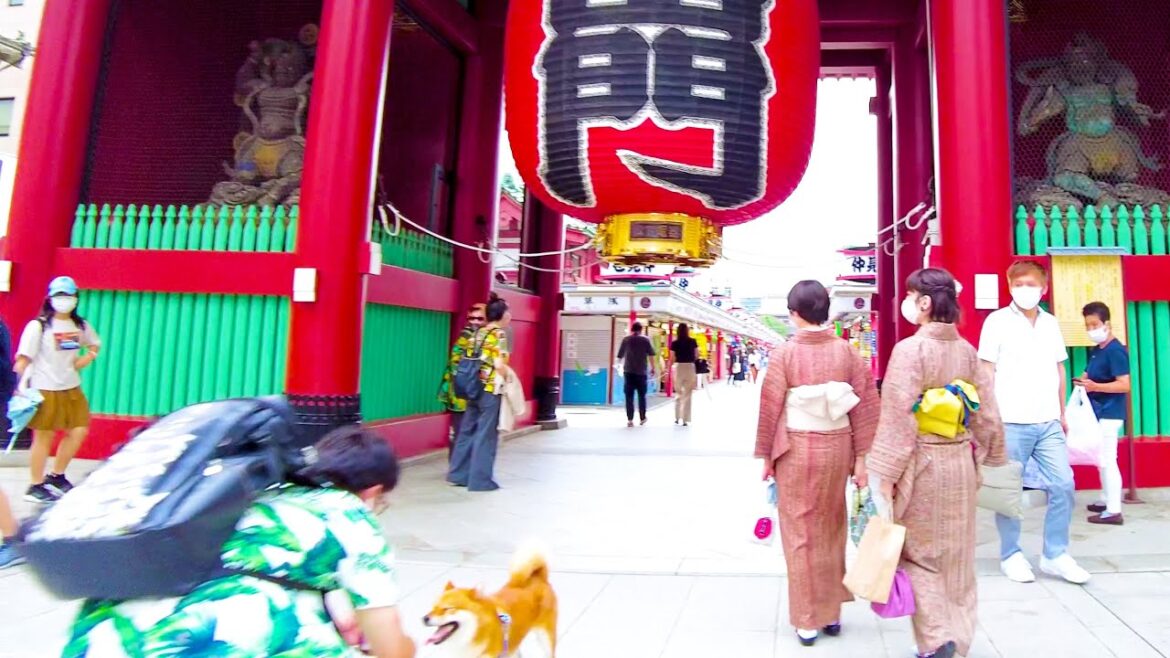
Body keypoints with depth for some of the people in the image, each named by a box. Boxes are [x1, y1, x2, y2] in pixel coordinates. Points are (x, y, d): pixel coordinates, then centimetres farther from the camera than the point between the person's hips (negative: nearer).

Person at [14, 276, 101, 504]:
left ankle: (56, 477, 24)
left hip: (72, 389, 6)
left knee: (79, 431, 5)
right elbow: (23, 358, -11)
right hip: (44, 391, -5)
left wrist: (87, 358, 4)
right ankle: (36, 487, 16)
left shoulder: (81, 326, 7)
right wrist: (22, 386, -18)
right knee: (44, 438, 2)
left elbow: (95, 345, 24)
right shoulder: (38, 326, -8)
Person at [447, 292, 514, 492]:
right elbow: (499, 365, -20)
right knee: (485, 434, 0)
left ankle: (459, 474, 21)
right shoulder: (499, 335, -11)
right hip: (491, 390, -7)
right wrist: (510, 374, -2)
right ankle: (480, 480, 6)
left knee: (467, 430, 13)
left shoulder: (477, 333, 11)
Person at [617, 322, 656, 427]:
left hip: (628, 372, 0)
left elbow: (620, 356, 7)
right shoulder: (645, 340, 1)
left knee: (629, 397, 1)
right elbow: (651, 355, -4)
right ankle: (642, 418, 23)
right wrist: (652, 368, 5)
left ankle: (630, 420, -5)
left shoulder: (626, 340, 3)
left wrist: (621, 366, 22)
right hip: (642, 372, 0)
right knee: (642, 396, 14)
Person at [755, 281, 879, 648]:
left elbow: (770, 407, -8)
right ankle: (832, 613, 31)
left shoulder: (786, 353, -12)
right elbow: (866, 405, -2)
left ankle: (807, 620, 18)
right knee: (831, 530, 19)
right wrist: (861, 456, 6)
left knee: (801, 534, 9)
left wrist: (765, 455, 3)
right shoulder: (846, 351, -3)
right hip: (837, 448, 3)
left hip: (796, 450, -3)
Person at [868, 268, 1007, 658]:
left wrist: (886, 475, -16)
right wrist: (981, 459, 19)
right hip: (960, 462, 7)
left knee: (920, 553, 8)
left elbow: (899, 419, -19)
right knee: (955, 556, 17)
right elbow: (986, 413, 8)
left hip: (922, 463, -6)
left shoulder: (910, 349, -17)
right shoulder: (967, 350, 3)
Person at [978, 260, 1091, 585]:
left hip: (1048, 423, 5)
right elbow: (987, 372, -5)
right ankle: (1011, 555, 17)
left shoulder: (1051, 323, 11)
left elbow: (1059, 369, 17)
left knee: (1063, 486, 5)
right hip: (1011, 423, -5)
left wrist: (1062, 413, 16)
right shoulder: (997, 321, -4)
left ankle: (1055, 555, 20)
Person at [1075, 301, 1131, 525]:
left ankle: (1114, 511, -1)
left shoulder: (1116, 351, -15)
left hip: (1109, 413, -9)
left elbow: (1124, 385, -21)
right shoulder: (1095, 351, 12)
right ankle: (1105, 500, 27)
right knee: (1102, 459, 16)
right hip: (1098, 412, 9)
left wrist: (1095, 386, -28)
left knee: (1108, 460, -6)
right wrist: (1084, 381, 2)